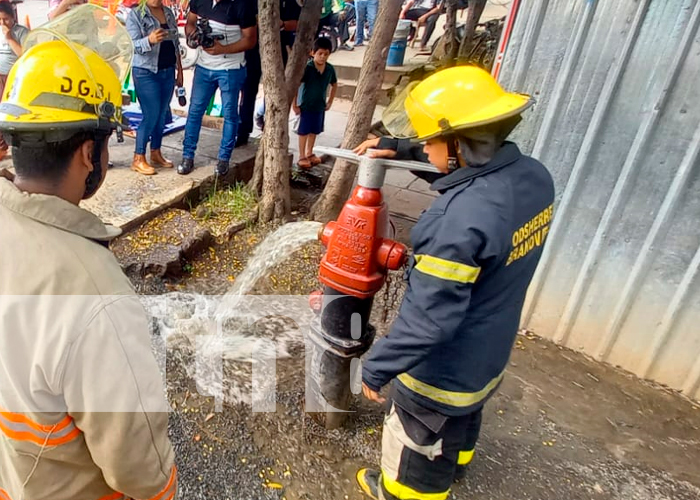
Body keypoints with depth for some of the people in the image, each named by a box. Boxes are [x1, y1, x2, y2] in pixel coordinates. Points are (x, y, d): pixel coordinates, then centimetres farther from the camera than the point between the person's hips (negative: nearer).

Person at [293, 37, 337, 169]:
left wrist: (330, 102, 10)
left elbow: (334, 85, 14)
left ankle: (309, 153, 31)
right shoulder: (307, 68, -19)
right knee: (304, 132, 3)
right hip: (306, 106, -5)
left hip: (320, 106, 5)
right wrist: (294, 105, -16)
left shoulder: (330, 69, -4)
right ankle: (302, 157, 12)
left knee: (314, 131, 15)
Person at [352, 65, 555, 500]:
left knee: (418, 439, 22)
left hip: (444, 365, -8)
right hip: (490, 351, 8)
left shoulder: (463, 218, -38)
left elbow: (428, 317, -33)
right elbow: (467, 166, 9)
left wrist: (376, 367, -19)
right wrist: (402, 150, 3)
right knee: (463, 416, 36)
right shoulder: (534, 176, -11)